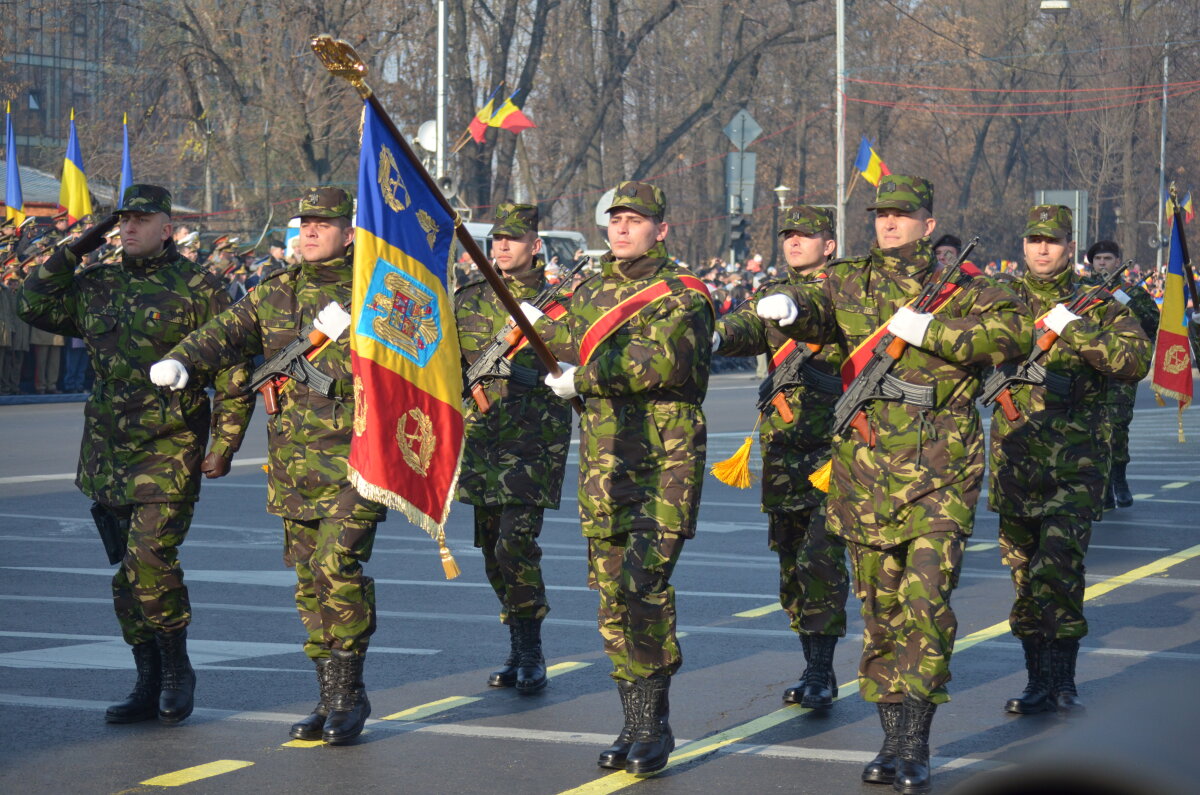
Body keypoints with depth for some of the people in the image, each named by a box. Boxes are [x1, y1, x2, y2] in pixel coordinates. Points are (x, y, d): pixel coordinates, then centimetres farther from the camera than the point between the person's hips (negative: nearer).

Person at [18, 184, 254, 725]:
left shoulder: (197, 290, -4)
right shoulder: (96, 286, 12)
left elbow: (233, 373, -3)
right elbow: (33, 304, 16)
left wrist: (224, 445, -7)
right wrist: (74, 251, 7)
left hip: (169, 452, -6)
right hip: (107, 452, 6)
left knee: (150, 558, -16)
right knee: (126, 572, 8)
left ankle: (177, 670, 2)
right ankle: (149, 686, 16)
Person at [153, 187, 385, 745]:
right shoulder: (275, 294, 13)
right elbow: (226, 334, 3)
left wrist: (347, 332, -18)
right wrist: (181, 359, -14)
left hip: (354, 456, -5)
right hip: (292, 461, 5)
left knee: (337, 564, -17)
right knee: (308, 577, 8)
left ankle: (349, 690, -5)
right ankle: (330, 698, 17)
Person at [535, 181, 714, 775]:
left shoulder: (683, 295, -2)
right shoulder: (590, 294, 18)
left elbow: (665, 360, -18)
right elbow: (570, 351, 9)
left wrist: (584, 375, -15)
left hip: (667, 464, -6)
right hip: (604, 464, 6)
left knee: (643, 585, -16)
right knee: (611, 593, 6)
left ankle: (655, 723, -6)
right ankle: (635, 724, 14)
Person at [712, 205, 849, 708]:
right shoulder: (771, 296, 14)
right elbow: (746, 326, -5)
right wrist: (714, 336, -29)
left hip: (834, 447, -6)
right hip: (781, 450, 6)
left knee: (821, 559, -12)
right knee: (791, 562, 9)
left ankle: (821, 674, -8)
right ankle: (813, 668, 19)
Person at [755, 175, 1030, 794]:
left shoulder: (961, 288, 2)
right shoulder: (851, 283, 12)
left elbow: (1013, 333, -13)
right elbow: (816, 311, -4)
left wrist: (929, 331, -16)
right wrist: (788, 306, -27)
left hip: (939, 475, -3)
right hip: (865, 474, 3)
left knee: (925, 602, -13)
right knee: (880, 610, 8)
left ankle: (913, 744, -7)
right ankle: (892, 740, 18)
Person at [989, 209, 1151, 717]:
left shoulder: (1099, 307, 2)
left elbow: (1137, 361, -12)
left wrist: (1076, 330, -20)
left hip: (1074, 465, -4)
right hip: (1014, 459, 4)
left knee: (1059, 567, -17)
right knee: (1024, 574, 8)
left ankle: (1063, 679, -10)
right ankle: (1039, 681, 18)